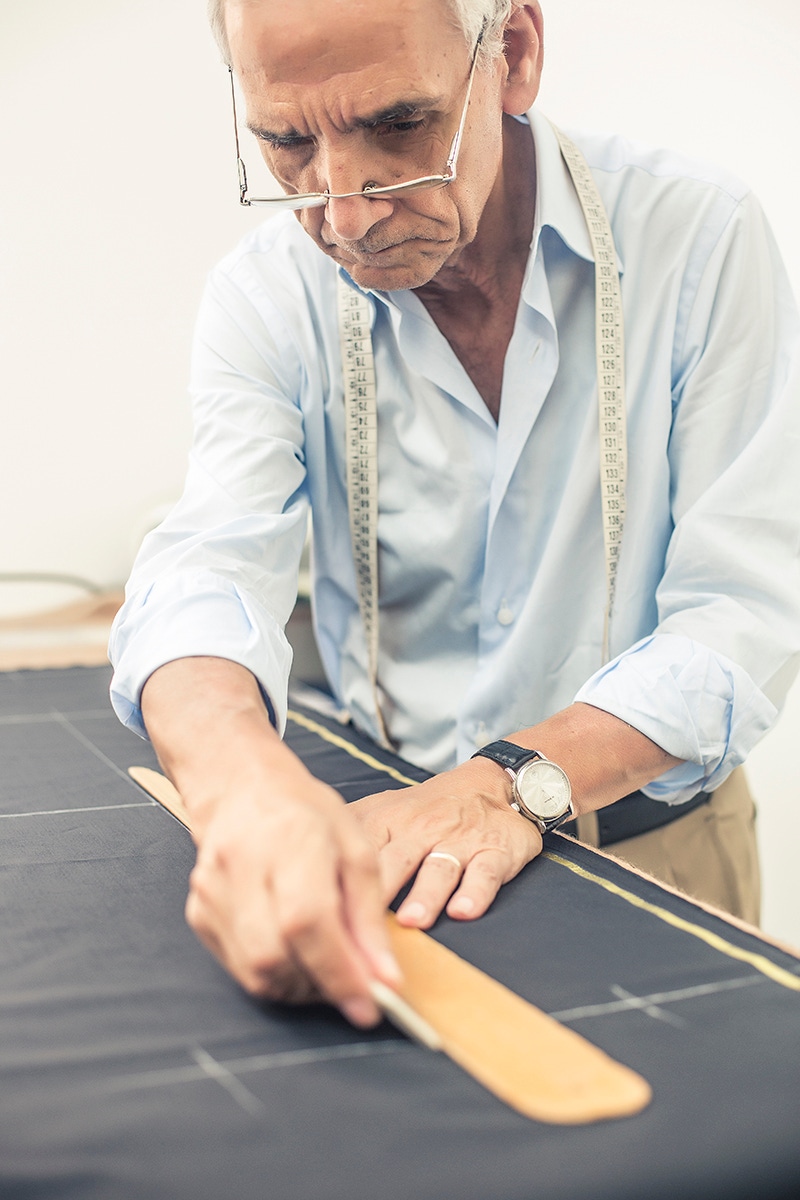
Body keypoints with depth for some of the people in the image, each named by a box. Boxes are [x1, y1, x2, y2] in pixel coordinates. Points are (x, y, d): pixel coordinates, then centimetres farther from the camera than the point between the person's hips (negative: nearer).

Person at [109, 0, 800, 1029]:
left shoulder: (698, 237, -12)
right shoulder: (266, 296, -7)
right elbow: (209, 567, -21)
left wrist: (516, 781, -29)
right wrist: (240, 779, -44)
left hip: (652, 844, -2)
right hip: (375, 845, 3)